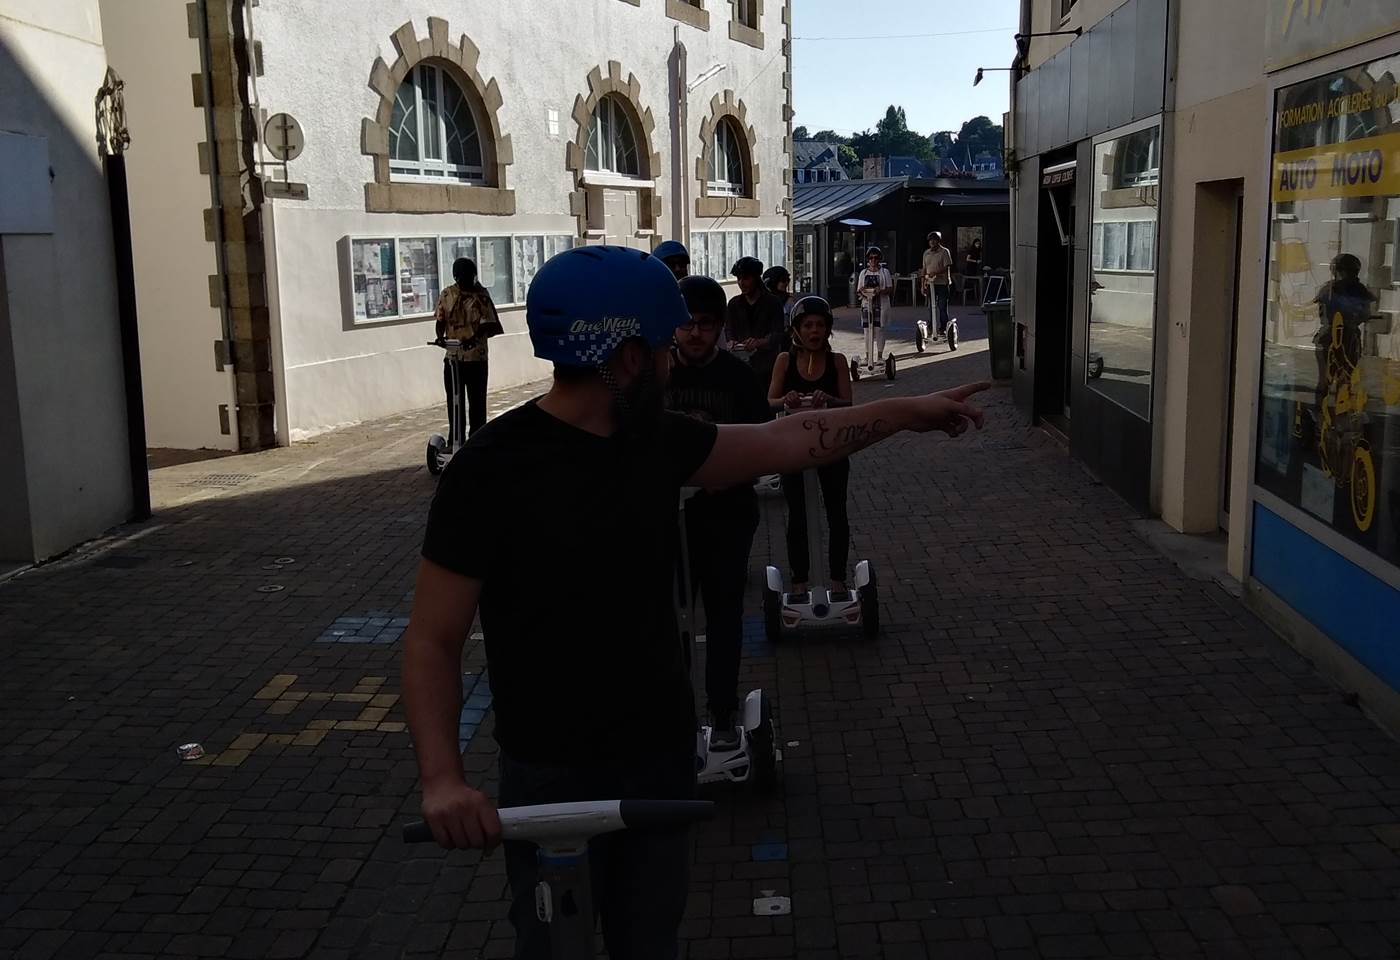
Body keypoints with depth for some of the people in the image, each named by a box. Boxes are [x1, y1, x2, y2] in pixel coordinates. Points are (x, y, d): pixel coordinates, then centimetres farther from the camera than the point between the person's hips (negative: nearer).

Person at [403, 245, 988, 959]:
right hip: (553, 774, -5)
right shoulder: (491, 470, -21)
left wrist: (905, 411, 12)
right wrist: (442, 777, -31)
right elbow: (432, 639, -19)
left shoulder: (659, 439, -2)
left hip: (664, 754, 6)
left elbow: (783, 441, 10)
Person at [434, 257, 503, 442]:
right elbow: (440, 320, 8)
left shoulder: (481, 295, -7)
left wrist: (474, 337, -31)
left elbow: (489, 325, -13)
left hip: (476, 357, -3)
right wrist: (440, 336, -13)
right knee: (454, 402, 9)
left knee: (477, 402, 3)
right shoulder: (447, 295, 4)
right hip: (452, 357, 3)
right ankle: (455, 441, 19)